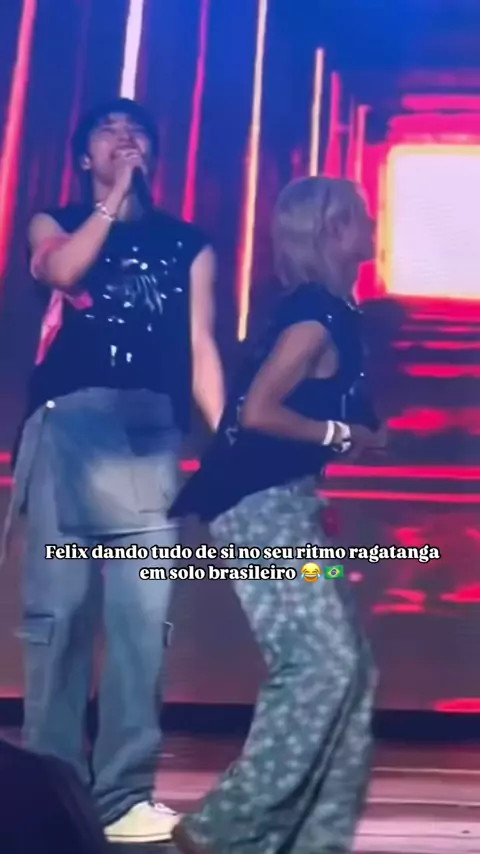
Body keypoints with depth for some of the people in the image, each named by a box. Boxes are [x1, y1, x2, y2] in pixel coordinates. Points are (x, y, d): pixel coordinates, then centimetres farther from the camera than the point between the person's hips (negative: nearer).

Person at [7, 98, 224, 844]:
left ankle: (124, 794, -2)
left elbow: (200, 348, 12)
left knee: (143, 615, -6)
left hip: (152, 435, 1)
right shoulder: (56, 223, 20)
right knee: (57, 608, -5)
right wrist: (112, 200, 4)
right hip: (68, 425, -1)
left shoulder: (187, 245, 21)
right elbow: (59, 270, -5)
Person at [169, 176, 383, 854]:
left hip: (286, 502, 10)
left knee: (349, 669, 8)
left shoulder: (333, 313, 15)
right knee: (326, 664, -12)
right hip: (261, 504, -10)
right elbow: (257, 411, -22)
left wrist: (362, 433, 8)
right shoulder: (316, 315, -15)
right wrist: (342, 437, -12)